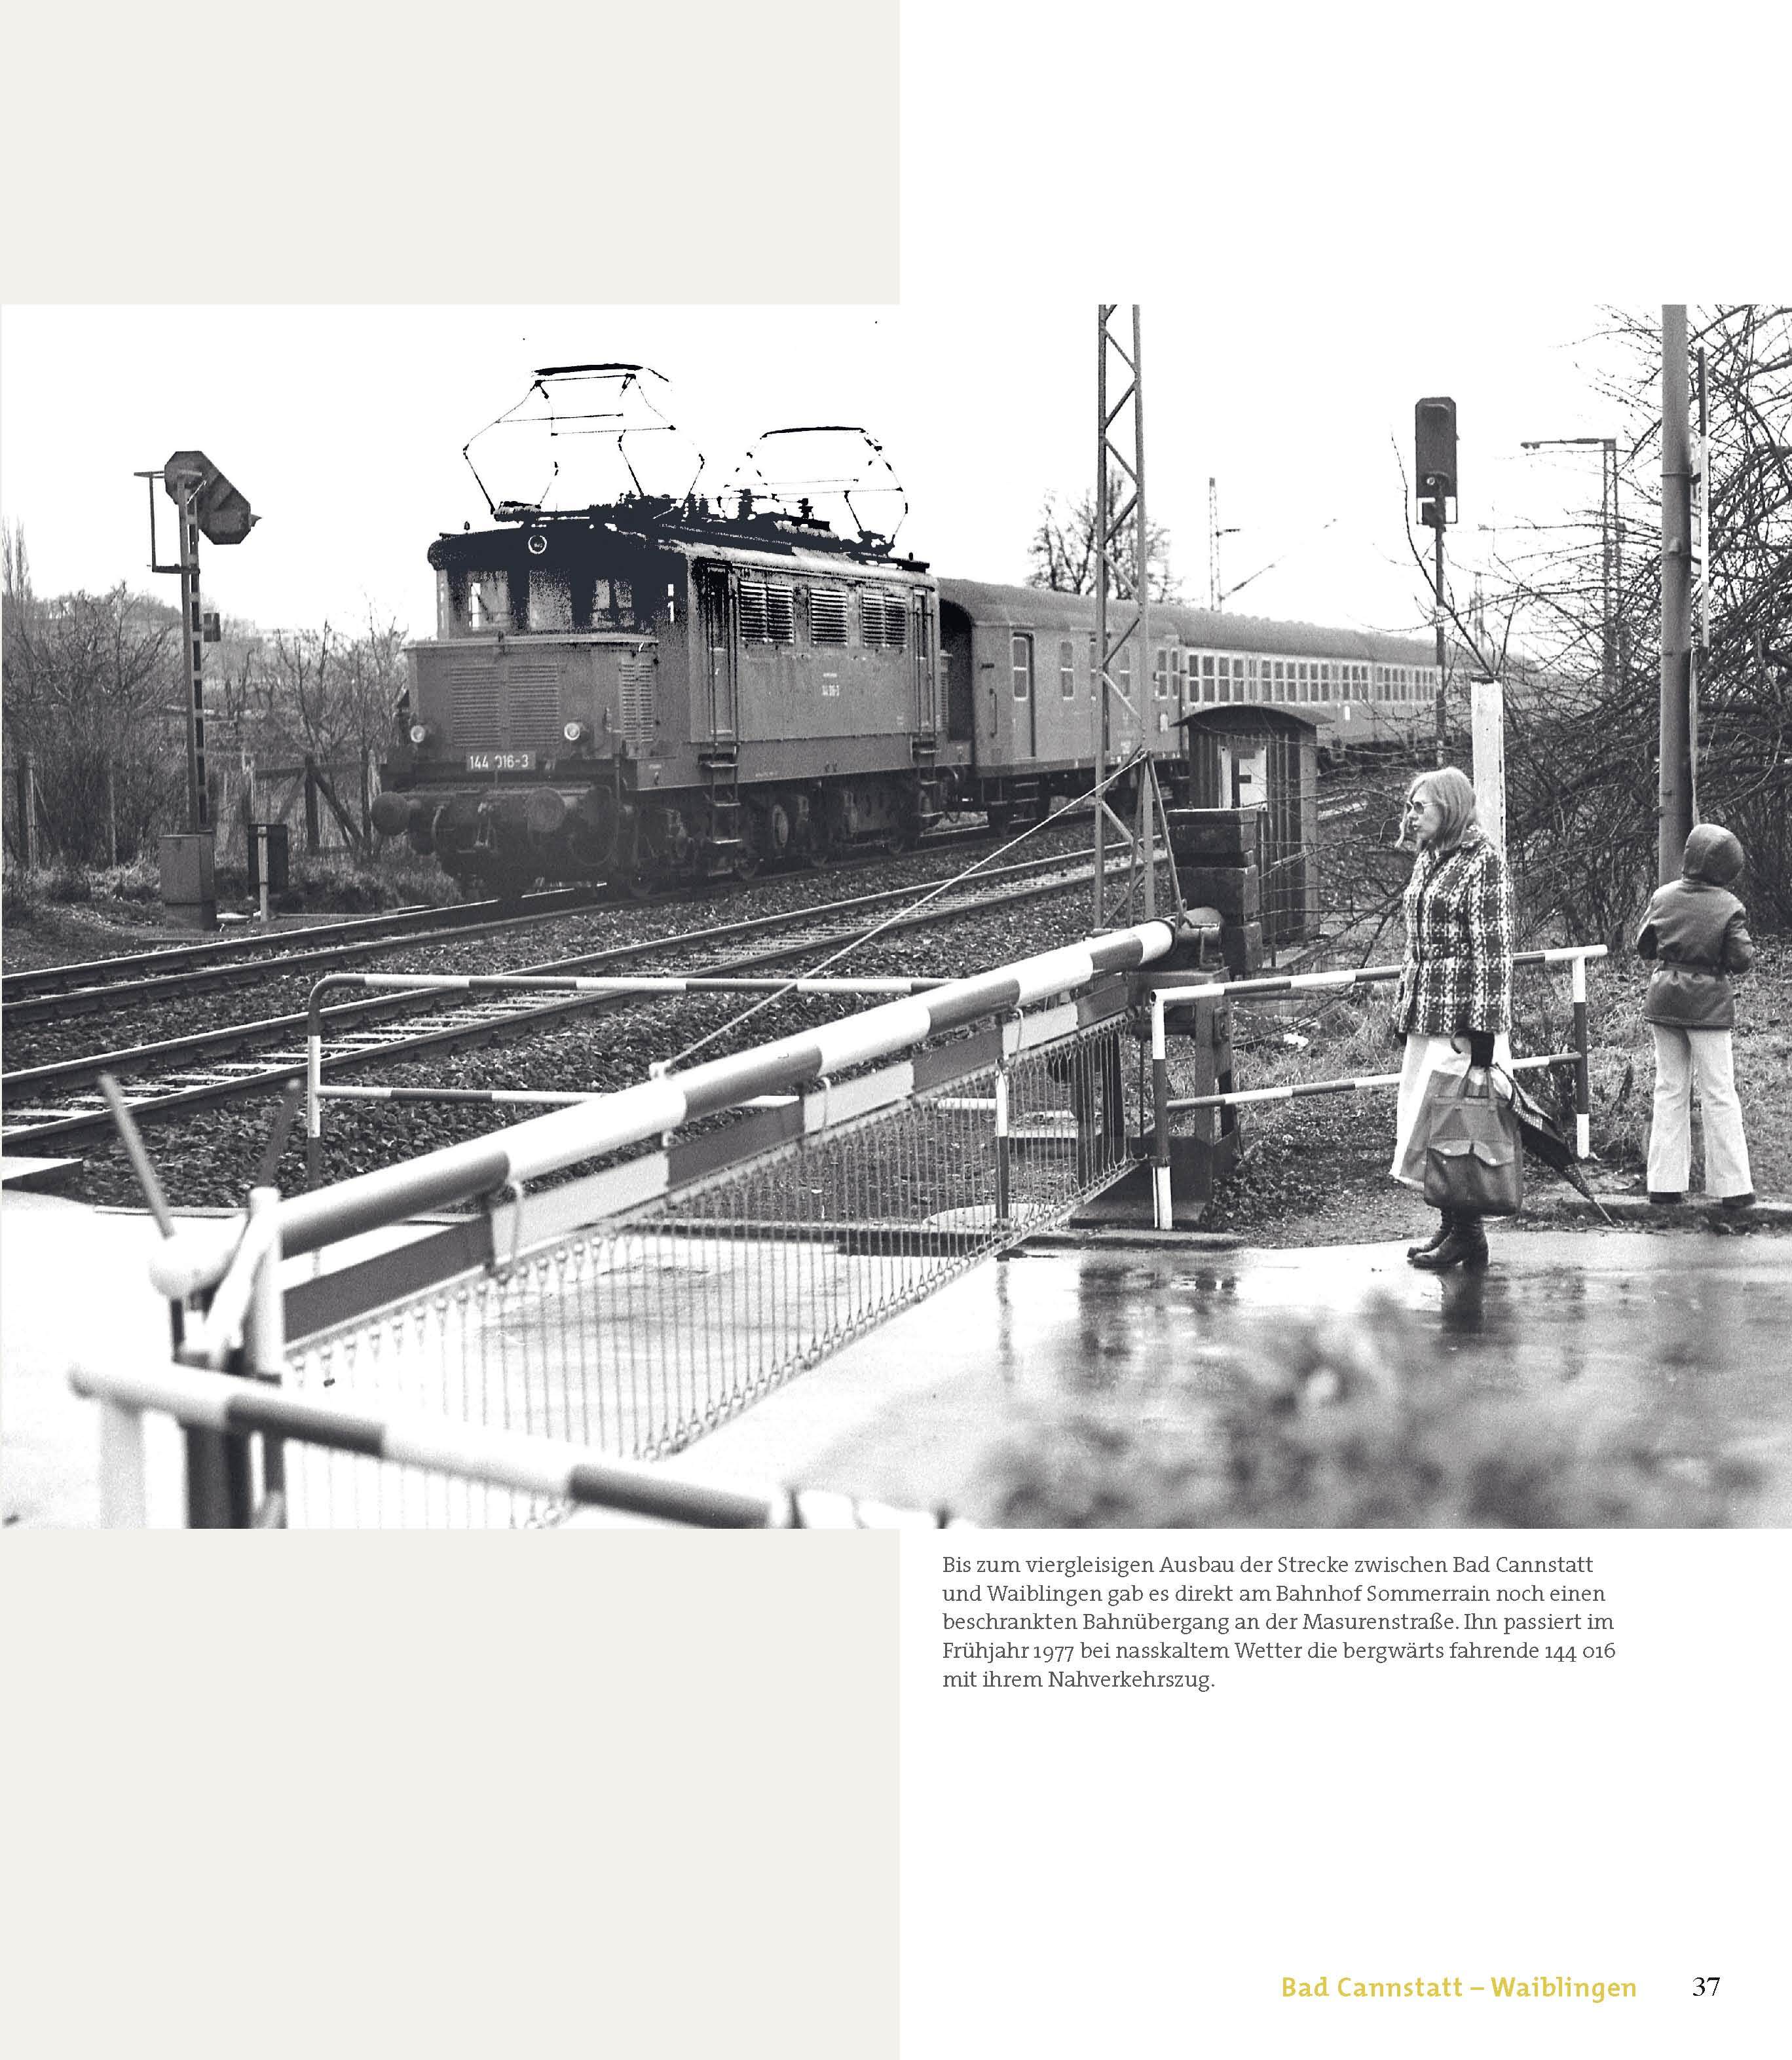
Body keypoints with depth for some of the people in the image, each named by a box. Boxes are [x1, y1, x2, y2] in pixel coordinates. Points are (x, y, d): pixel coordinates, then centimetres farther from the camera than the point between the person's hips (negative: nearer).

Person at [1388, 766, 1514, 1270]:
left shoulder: (1483, 860, -10)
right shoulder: (1427, 859, 15)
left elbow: (1492, 947, -14)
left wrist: (1483, 1028, -17)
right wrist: (1402, 1011, 19)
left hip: (1461, 1016, -8)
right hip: (1425, 1016, 8)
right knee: (1425, 1120, 9)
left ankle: (1467, 1234, 0)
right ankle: (1452, 1227, 17)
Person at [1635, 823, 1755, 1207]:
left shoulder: (1664, 896, 0)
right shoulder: (1728, 906, -10)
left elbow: (1643, 946, 7)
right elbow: (1742, 959, -11)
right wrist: (1746, 947, 10)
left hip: (1663, 999, 4)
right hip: (1707, 1004, -4)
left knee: (1669, 1089, 11)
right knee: (1719, 1095, 2)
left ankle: (1665, 1183, 11)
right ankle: (1732, 1186, 5)